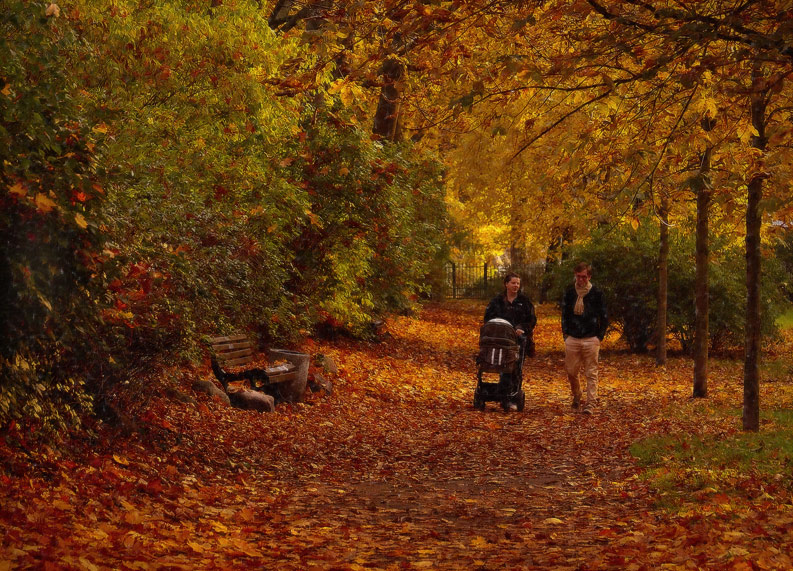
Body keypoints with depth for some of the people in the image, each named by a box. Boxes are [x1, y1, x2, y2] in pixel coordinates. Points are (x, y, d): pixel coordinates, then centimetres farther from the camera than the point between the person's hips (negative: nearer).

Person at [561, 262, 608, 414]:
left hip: (591, 339, -2)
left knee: (591, 373, -2)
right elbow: (564, 314, 14)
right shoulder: (569, 292, 6)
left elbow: (604, 317, 5)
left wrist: (600, 337, 0)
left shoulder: (596, 293, -1)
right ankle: (576, 396, 29)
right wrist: (565, 333, 6)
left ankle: (591, 404, 0)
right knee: (571, 371, 5)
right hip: (572, 339, 3)